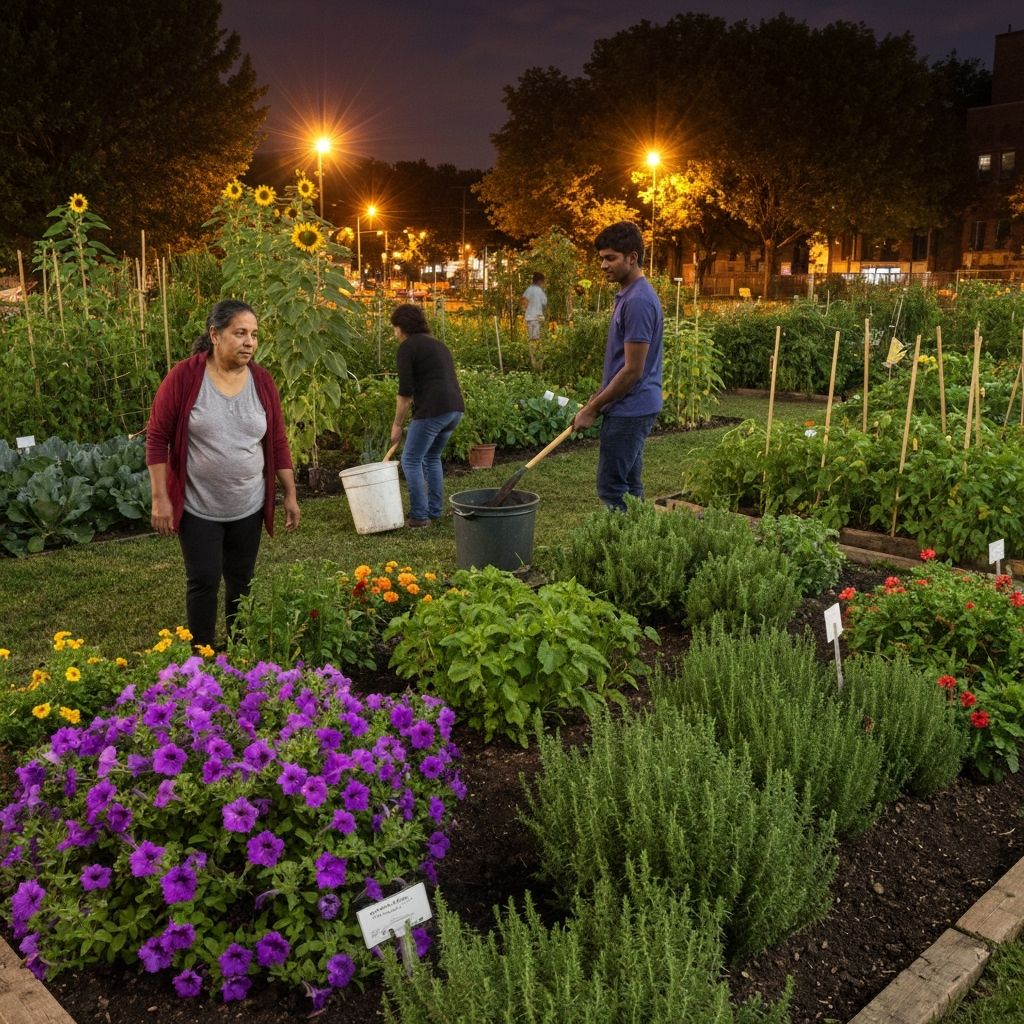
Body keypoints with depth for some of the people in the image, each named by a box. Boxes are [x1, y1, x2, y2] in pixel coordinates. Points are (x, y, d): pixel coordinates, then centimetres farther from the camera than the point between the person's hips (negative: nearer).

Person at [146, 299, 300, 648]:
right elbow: (157, 438, -9)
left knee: (241, 580, 14)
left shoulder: (262, 381, -1)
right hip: (198, 508, -3)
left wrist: (290, 495, 5)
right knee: (203, 581, 3)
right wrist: (160, 498, -12)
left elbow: (278, 442, 5)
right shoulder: (183, 377, -13)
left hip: (248, 507, 4)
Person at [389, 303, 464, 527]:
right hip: (455, 408, 9)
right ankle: (435, 511, 24)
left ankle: (419, 516, 3)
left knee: (411, 460, 2)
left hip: (433, 410, -9)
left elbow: (405, 392, -8)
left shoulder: (407, 347, -2)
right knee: (432, 458, 22)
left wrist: (397, 424, 1)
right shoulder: (438, 344, 24)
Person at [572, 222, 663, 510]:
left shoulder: (638, 301, -19)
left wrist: (593, 408, -14)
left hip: (629, 411, -10)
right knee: (629, 486, 15)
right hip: (632, 408, 10)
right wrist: (599, 395, 18)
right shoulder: (627, 294, 13)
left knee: (612, 490, -7)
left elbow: (633, 370, -20)